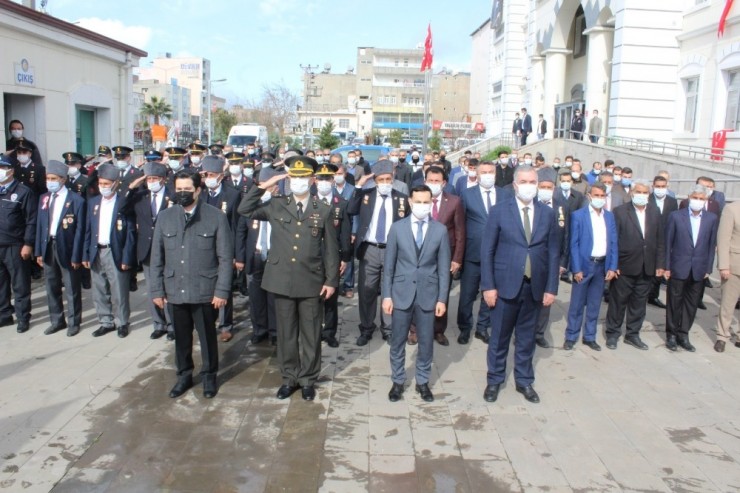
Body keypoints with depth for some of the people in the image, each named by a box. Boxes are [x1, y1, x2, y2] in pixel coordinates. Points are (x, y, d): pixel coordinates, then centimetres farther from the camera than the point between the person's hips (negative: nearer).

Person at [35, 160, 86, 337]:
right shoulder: (43, 198, 8)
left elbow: (79, 230, -10)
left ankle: (73, 322, 20)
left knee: (71, 289, 5)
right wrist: (38, 251, 4)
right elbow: (40, 225, 9)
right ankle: (57, 321, 30)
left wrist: (76, 256, -13)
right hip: (48, 246, 6)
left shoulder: (76, 200, -9)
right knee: (52, 287, 15)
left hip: (66, 248, -5)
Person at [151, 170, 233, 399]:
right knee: (181, 337, 14)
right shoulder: (164, 217, 5)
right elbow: (157, 257, 7)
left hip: (205, 292, -3)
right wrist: (157, 290, 4)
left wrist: (221, 291, -10)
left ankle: (209, 376, 29)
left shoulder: (216, 217, -6)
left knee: (207, 337, 11)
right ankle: (184, 375, 32)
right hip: (175, 291, 3)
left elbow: (225, 257, -6)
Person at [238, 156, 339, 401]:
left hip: (311, 282, -1)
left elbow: (331, 248, 2)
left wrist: (331, 280, -2)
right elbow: (244, 210, 0)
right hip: (282, 280, 1)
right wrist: (263, 186, -7)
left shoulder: (323, 211, 1)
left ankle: (308, 380, 25)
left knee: (310, 334, 9)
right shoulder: (276, 205, 4)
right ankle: (289, 378, 27)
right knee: (286, 333, 12)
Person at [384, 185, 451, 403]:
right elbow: (389, 264, 0)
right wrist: (387, 295, -4)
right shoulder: (397, 228, -2)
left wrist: (442, 298, -3)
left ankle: (422, 381, 28)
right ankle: (398, 381, 26)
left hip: (428, 294, 0)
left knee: (426, 341, 10)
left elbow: (443, 267, 0)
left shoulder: (440, 230, -2)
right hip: (401, 292, 0)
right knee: (398, 341, 9)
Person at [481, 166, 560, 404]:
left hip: (534, 286, 2)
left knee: (526, 337, 15)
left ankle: (524, 381, 30)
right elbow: (487, 250, -4)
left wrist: (551, 288, 1)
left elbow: (553, 253, 6)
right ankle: (494, 380, 25)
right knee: (499, 337, 9)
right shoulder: (500, 211, -4)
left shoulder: (548, 214, 4)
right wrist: (488, 286, -10)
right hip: (506, 284, -2)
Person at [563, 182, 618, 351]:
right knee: (577, 304, 3)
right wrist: (577, 269, -12)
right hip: (584, 264, -4)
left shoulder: (610, 216, 8)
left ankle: (589, 337, 21)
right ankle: (571, 337, 13)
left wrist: (612, 267, 0)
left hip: (602, 265, 4)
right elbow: (574, 244, -8)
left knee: (594, 304, 11)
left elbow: (614, 243, 8)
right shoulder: (578, 215, -5)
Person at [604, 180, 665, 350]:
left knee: (639, 303, 12)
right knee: (618, 301, 7)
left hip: (647, 268, 4)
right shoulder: (620, 211, -7)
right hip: (625, 266, -4)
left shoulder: (655, 212, 7)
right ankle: (612, 334, 20)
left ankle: (632, 334, 26)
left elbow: (660, 240, 9)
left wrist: (660, 264, 4)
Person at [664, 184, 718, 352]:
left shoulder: (712, 218, 3)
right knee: (675, 302, 7)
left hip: (699, 269, 2)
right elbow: (668, 243, -1)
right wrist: (666, 267, -4)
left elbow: (712, 245, 5)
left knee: (692, 304, 8)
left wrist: (708, 268, 2)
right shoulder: (676, 216, -3)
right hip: (679, 268, -2)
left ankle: (683, 335, 20)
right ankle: (671, 335, 19)